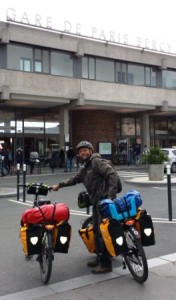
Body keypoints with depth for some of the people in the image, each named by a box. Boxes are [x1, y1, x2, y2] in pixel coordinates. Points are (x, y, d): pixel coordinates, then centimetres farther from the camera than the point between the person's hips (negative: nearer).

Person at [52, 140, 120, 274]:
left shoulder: (96, 161, -9)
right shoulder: (85, 168, 20)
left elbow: (112, 174, -20)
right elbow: (75, 179, 33)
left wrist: (111, 195, -24)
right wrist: (60, 185, 29)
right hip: (96, 201, 10)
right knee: (96, 230, 16)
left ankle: (106, 263, -1)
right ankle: (100, 257, 30)